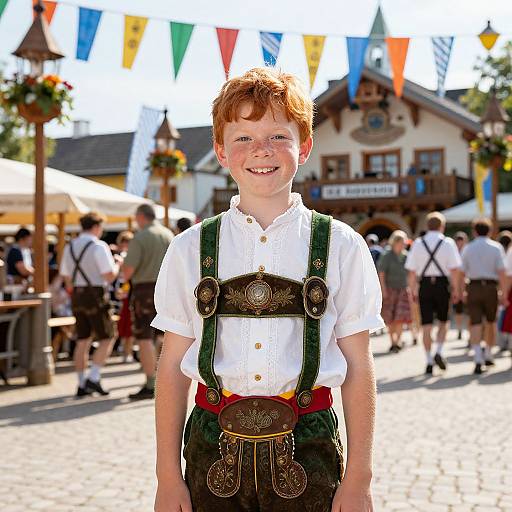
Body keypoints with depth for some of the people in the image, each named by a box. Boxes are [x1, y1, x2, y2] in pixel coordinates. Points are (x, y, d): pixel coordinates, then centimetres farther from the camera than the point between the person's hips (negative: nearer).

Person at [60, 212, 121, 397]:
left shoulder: (70, 247, 9)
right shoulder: (99, 246, -12)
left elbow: (66, 277, 14)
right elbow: (110, 275, -16)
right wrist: (118, 264, 3)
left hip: (77, 297, 7)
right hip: (95, 297, -7)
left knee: (82, 341, 11)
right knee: (107, 339, 2)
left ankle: (82, 385, 14)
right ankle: (93, 378, -8)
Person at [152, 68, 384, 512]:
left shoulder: (341, 247, -1)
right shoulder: (190, 250, 3)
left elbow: (358, 367, 1)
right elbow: (172, 365, 4)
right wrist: (168, 476, 3)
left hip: (305, 453, -1)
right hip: (214, 451, 1)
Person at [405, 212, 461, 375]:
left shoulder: (418, 243, 4)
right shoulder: (448, 242, -1)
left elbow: (411, 271, 1)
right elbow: (455, 269, -7)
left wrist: (413, 289, 8)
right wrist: (456, 289, 0)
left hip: (424, 284, 1)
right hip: (442, 283, -1)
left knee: (426, 325, 5)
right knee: (443, 322, 16)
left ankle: (429, 361, 5)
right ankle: (439, 352, -2)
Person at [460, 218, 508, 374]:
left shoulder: (468, 248, 6)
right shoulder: (496, 247, 2)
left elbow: (462, 272, 1)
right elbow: (502, 272, -7)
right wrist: (503, 293, -6)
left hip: (473, 287, 0)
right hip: (491, 287, 0)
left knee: (475, 324, -2)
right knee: (491, 321, 18)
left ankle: (478, 359, -16)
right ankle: (488, 356, 26)